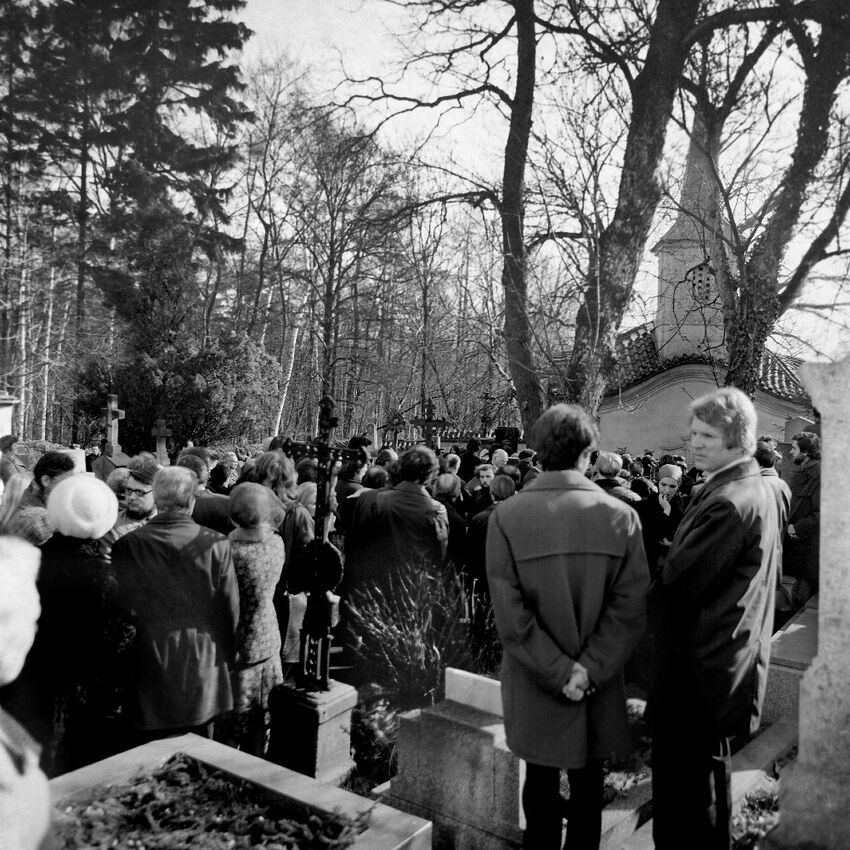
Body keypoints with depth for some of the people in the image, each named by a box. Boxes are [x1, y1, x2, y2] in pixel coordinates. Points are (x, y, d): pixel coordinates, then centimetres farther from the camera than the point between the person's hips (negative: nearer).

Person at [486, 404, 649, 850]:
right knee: (587, 789, 21)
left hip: (533, 686, 0)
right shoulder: (621, 515, -10)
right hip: (599, 687, 1)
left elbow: (509, 613, -17)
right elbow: (629, 607, -13)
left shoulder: (505, 516, -14)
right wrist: (587, 670, -11)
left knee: (541, 785, 20)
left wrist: (559, 671, -11)